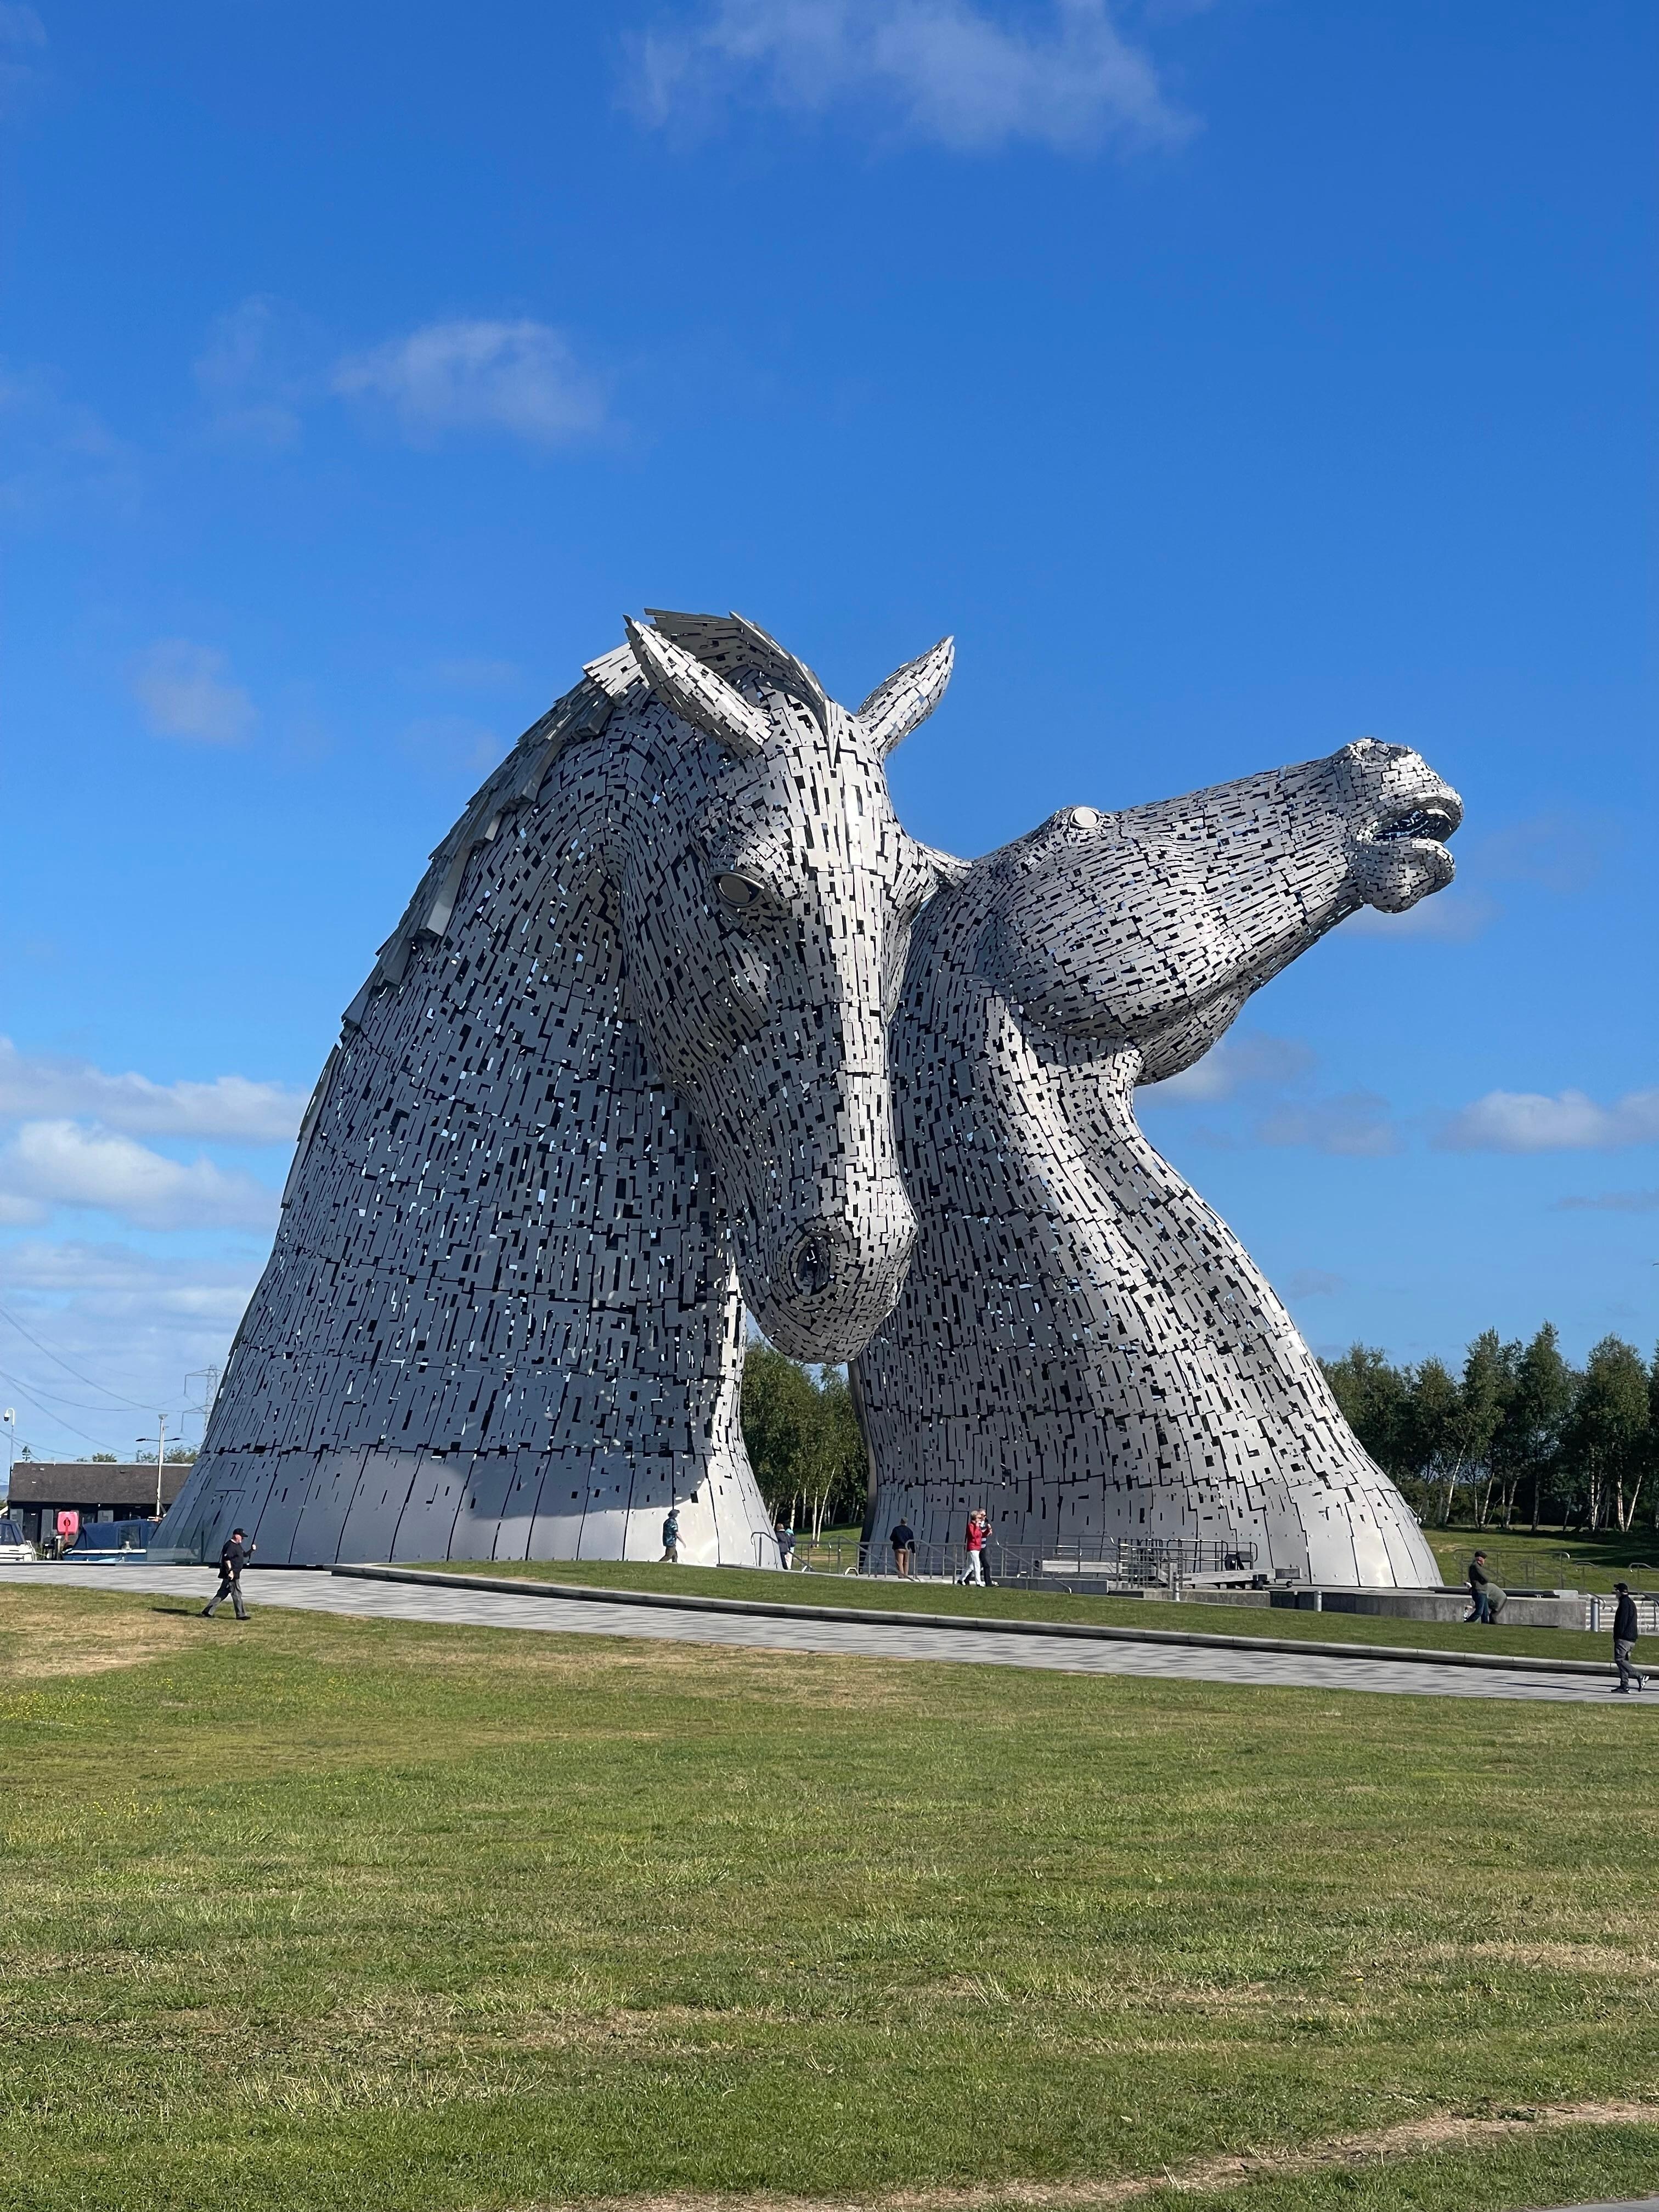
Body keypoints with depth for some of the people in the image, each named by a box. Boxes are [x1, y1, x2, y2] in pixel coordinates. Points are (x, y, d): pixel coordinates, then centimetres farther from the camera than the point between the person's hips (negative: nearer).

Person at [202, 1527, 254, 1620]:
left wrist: (251, 1550, 12)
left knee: (222, 1594, 11)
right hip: (231, 1575, -11)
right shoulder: (230, 1545, -14)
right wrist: (230, 1571, -29)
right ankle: (241, 1615, 2)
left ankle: (208, 1612, 13)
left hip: (234, 1574, 11)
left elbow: (244, 1555, 29)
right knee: (237, 1594, -4)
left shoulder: (238, 1546, 19)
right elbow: (227, 1558, -24)